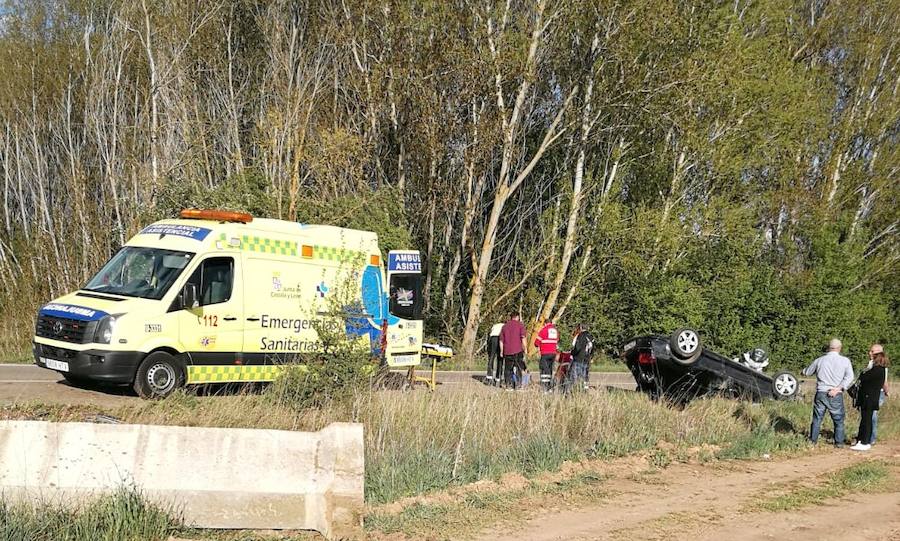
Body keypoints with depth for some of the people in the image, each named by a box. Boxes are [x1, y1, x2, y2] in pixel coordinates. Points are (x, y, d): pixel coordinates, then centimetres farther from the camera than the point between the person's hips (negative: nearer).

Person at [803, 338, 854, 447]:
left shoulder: (820, 360, 2)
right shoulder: (845, 361, -3)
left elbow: (807, 372, 13)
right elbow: (849, 377, -11)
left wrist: (804, 370, 36)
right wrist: (838, 388, -13)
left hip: (821, 393, 2)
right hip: (836, 396, -1)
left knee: (817, 418, 11)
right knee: (838, 419, 10)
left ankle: (812, 440, 15)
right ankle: (839, 442, 12)